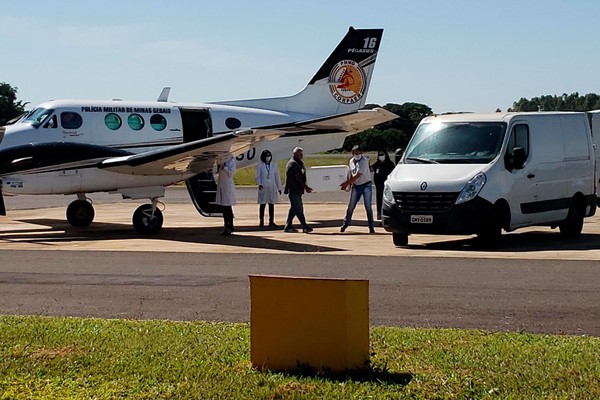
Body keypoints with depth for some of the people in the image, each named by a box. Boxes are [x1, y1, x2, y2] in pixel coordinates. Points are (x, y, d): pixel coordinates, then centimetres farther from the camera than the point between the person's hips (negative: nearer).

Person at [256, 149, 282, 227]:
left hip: (272, 187, 2)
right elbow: (258, 176, 0)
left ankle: (271, 221, 13)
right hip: (263, 188, -2)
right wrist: (259, 184, -18)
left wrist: (279, 187, 8)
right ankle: (261, 221, 4)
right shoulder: (260, 166, 1)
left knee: (271, 204, 6)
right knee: (262, 204, -1)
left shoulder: (274, 165, 7)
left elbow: (277, 176, 9)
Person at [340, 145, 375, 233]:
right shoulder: (351, 161, 5)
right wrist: (349, 185, 8)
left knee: (368, 207, -5)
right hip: (356, 186, 5)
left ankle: (371, 227, 1)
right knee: (350, 206, 7)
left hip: (366, 185, -5)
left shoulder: (364, 161, -15)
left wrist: (347, 183, -22)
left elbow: (358, 175, -22)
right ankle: (345, 224, 19)